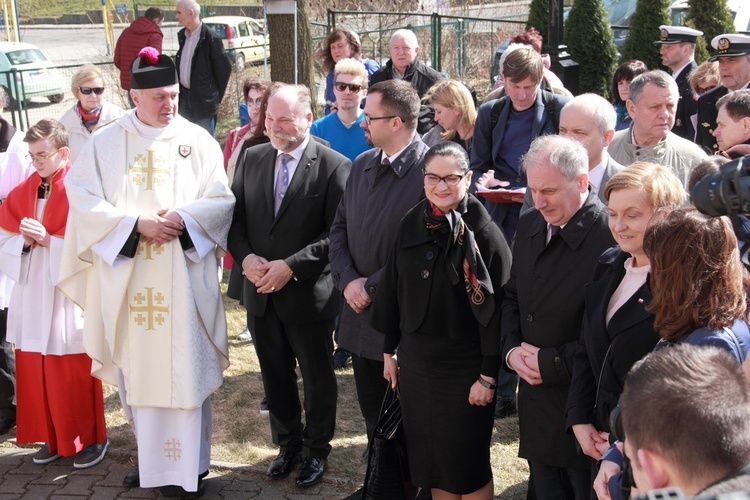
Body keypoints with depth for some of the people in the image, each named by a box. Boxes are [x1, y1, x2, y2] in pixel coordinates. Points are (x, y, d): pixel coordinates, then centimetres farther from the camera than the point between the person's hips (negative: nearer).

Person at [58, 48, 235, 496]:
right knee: (136, 366, 8)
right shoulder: (104, 144, 4)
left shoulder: (198, 140, 4)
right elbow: (85, 203, -3)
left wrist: (183, 217, -16)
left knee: (185, 370, 1)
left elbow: (222, 201, 2)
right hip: (128, 282, 1)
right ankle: (149, 452, 25)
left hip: (184, 279, -1)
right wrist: (136, 223, -15)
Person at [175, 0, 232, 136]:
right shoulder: (182, 35, 8)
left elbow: (224, 67, -10)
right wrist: (179, 90, 13)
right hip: (185, 95, 7)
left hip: (204, 98, -7)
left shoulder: (210, 38, -15)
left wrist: (216, 95, -4)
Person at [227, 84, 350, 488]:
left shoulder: (333, 166, -12)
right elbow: (235, 218, 7)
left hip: (308, 294, -4)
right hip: (261, 291, 5)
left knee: (317, 378, 13)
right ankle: (287, 443, 37)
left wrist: (291, 266, -20)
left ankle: (316, 449, 32)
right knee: (275, 375, 18)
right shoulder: (252, 158, 4)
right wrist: (245, 257, -11)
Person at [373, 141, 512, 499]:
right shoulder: (412, 224, 1)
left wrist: (488, 375, -14)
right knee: (426, 455, 15)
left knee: (466, 461, 7)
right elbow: (393, 290, 8)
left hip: (464, 365, -5)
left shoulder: (483, 233, -14)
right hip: (415, 358, 5)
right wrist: (389, 350, 11)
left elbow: (495, 309, -14)